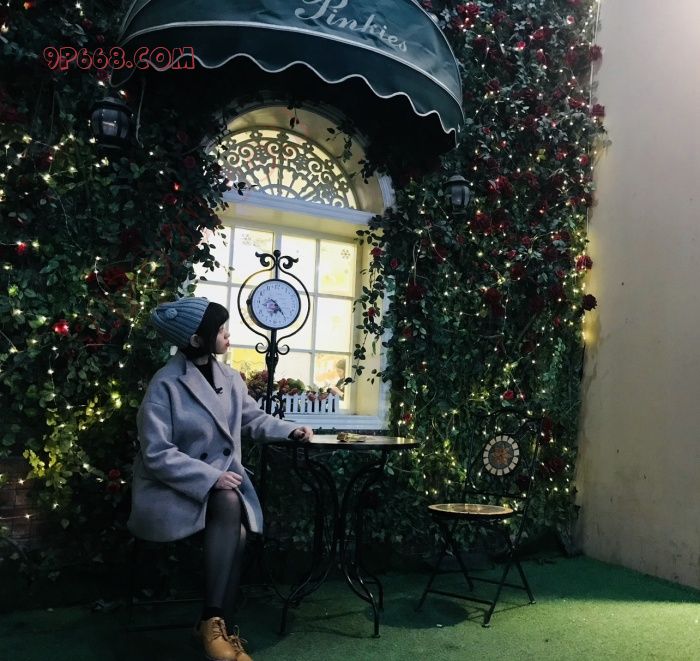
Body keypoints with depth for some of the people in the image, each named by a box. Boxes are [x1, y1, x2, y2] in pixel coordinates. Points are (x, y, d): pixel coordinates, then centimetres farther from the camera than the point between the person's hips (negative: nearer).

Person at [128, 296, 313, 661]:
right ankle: (213, 621, -20)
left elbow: (253, 419, 19)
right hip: (174, 485, -5)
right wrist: (211, 477, -25)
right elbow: (156, 454, -18)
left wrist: (291, 430, 2)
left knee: (233, 518, -28)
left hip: (221, 478, 5)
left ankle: (212, 621, -14)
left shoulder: (229, 377, 5)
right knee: (229, 505, -33)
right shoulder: (165, 385, -15)